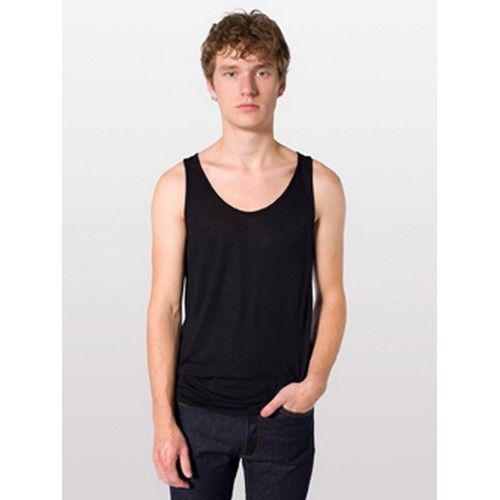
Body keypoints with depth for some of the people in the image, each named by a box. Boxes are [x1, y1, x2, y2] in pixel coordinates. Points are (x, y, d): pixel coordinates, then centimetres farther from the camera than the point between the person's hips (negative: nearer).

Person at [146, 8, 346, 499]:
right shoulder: (178, 186, -4)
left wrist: (315, 380, -11)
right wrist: (163, 419, -6)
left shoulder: (319, 185, -2)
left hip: (284, 411, 1)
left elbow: (331, 296, 3)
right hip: (198, 411, 0)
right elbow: (164, 307, -4)